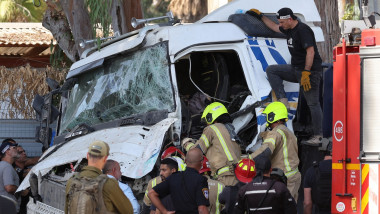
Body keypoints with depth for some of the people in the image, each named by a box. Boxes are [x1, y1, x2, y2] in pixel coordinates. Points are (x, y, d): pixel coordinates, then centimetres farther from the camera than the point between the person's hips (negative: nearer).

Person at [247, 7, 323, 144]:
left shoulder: (303, 30, -17)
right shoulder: (289, 30, 11)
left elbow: (311, 52, -24)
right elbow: (274, 27, 33)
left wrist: (306, 73, -27)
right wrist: (260, 16, 33)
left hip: (311, 71, -9)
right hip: (296, 69, 9)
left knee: (313, 103, -7)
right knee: (271, 70, 5)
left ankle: (317, 136, -4)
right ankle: (283, 101, -4)